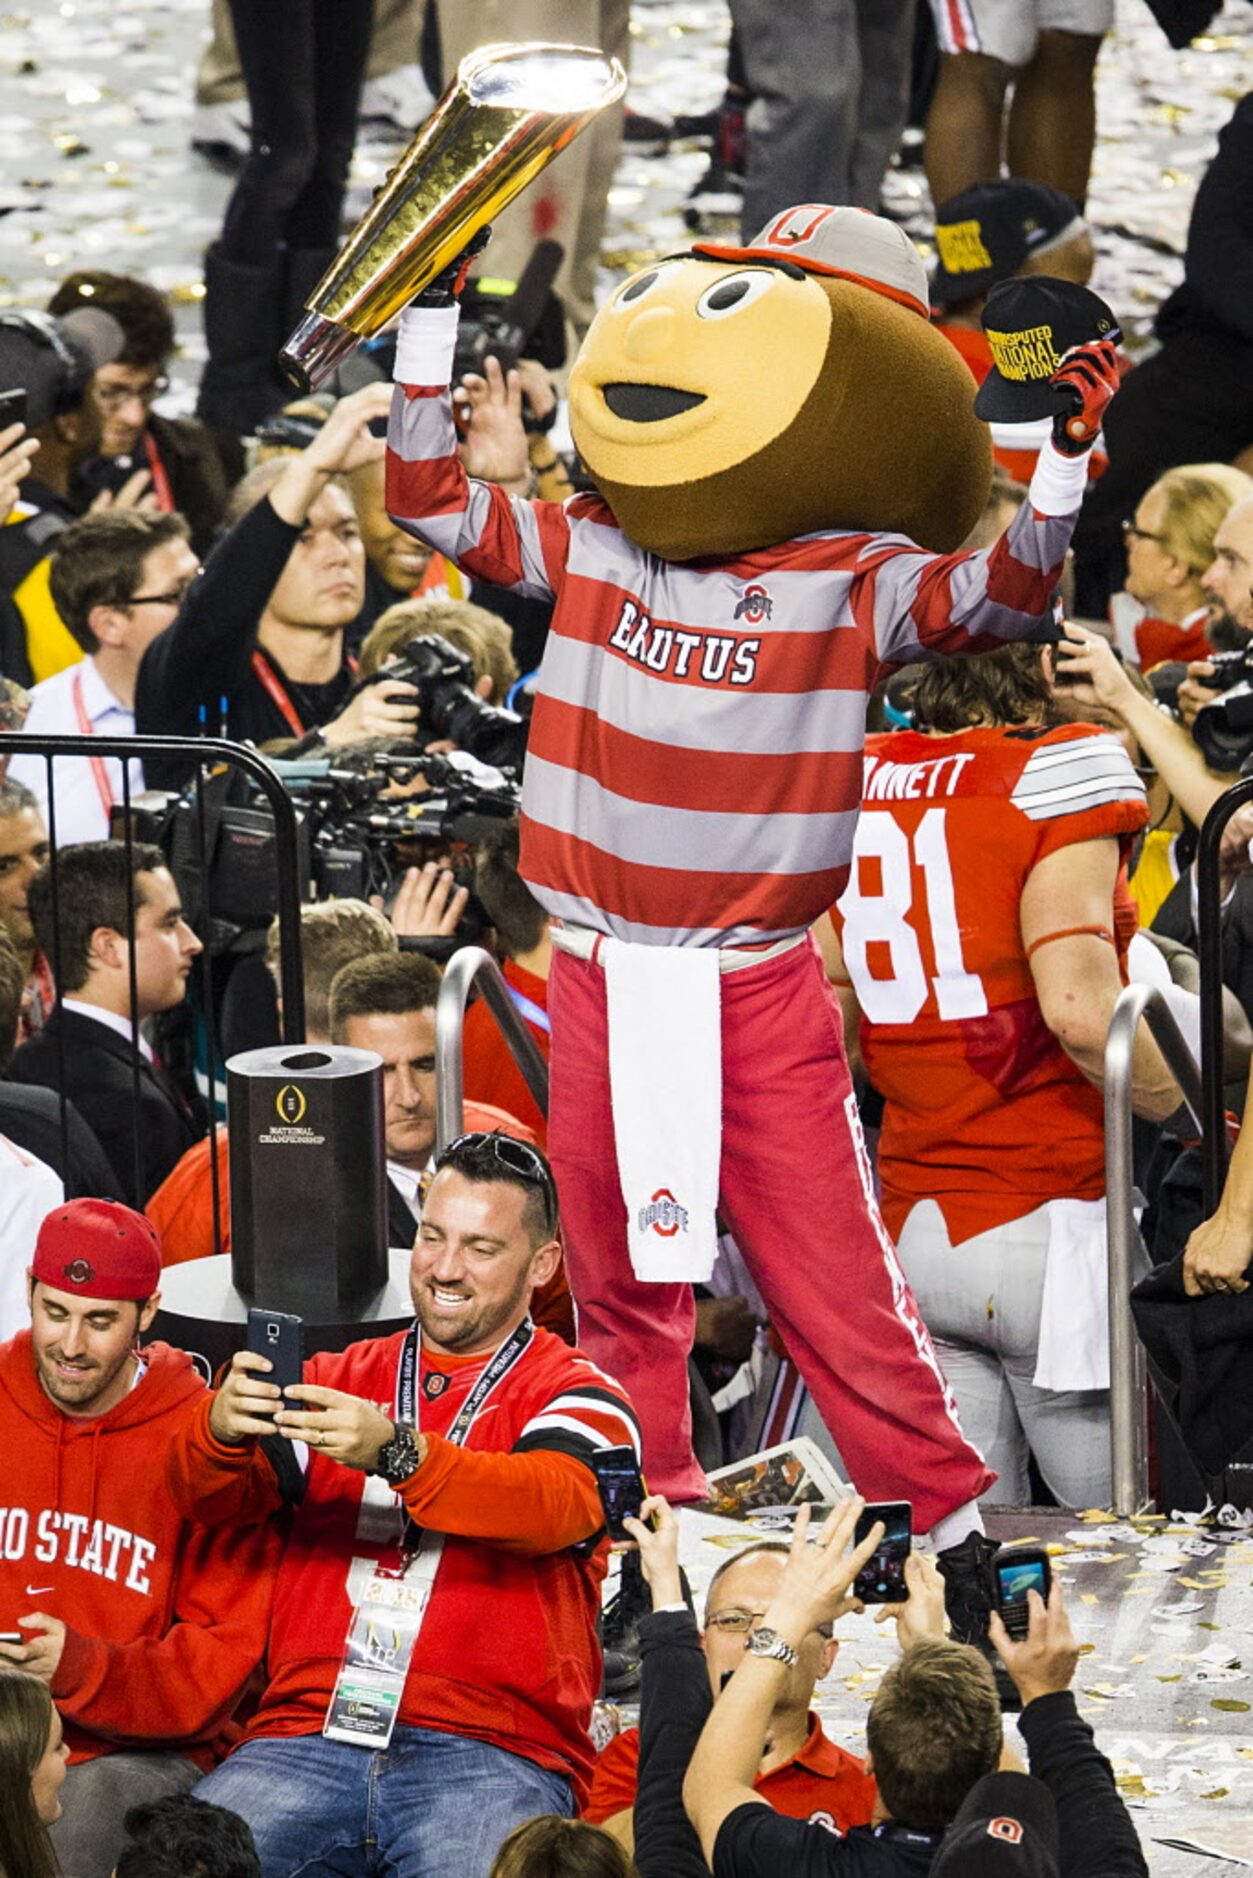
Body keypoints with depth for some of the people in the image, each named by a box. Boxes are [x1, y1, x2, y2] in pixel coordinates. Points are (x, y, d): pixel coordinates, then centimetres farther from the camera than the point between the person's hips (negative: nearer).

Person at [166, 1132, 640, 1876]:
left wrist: (395, 1454, -30)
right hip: (309, 1730, 3)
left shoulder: (580, 1396, 8)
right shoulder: (337, 1381, 20)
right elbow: (211, 1496, 6)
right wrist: (224, 1432, -19)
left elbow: (553, 1505, -14)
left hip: (492, 1751, -3)